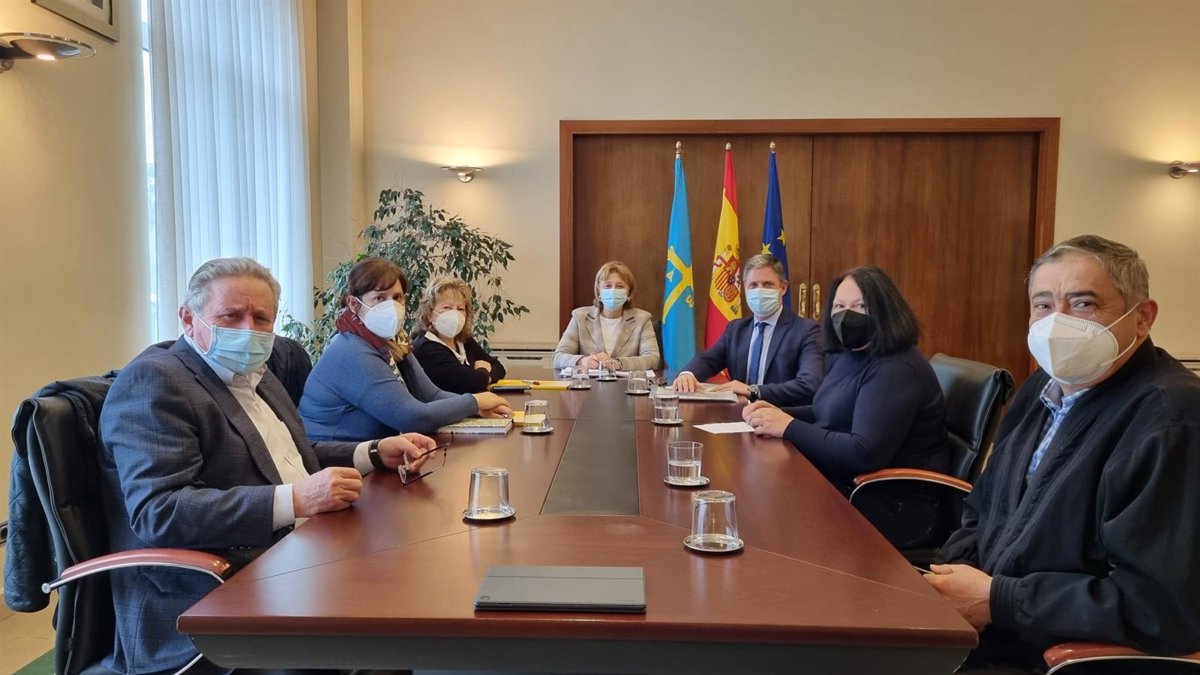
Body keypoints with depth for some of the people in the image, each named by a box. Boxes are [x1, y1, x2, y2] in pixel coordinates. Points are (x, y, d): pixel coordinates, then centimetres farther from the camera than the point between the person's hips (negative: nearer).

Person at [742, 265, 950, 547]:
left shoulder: (896, 371, -21)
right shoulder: (845, 355, 9)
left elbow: (866, 454, -29)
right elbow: (830, 415, 21)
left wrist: (789, 427, -23)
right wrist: (777, 414, 1)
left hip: (896, 508, -9)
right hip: (850, 489, 9)